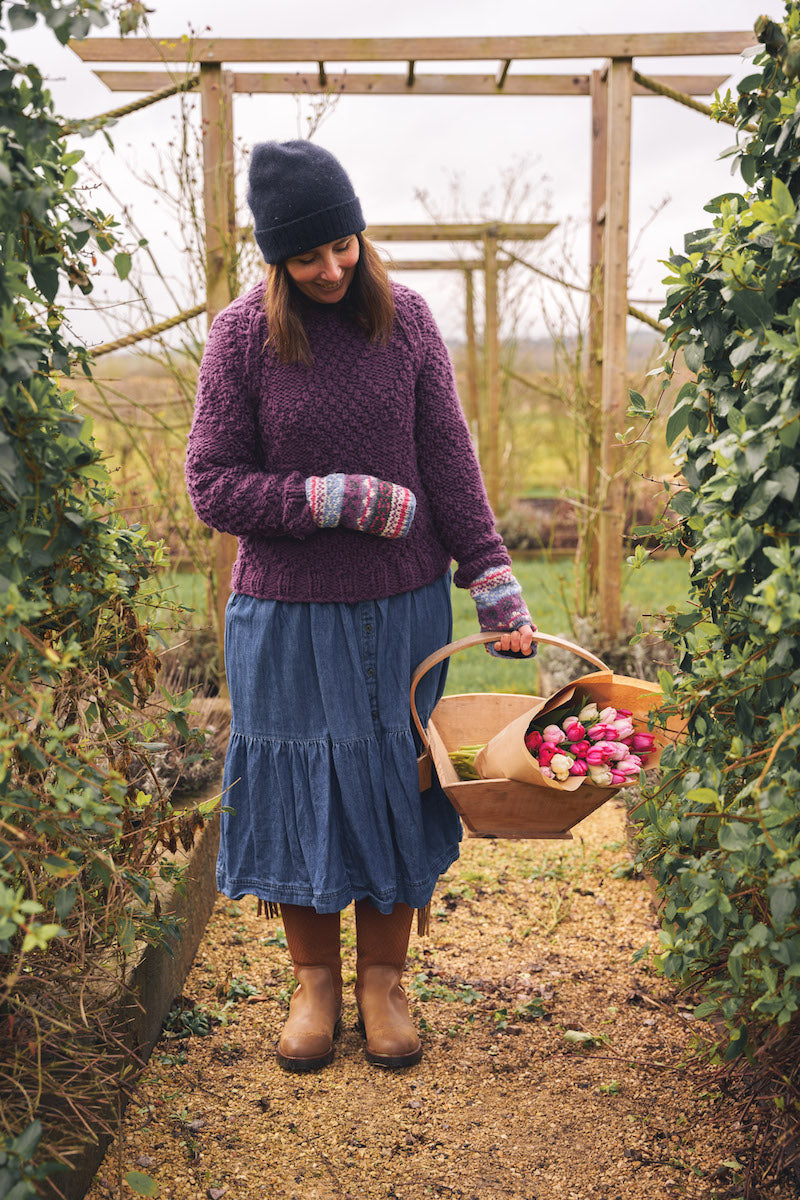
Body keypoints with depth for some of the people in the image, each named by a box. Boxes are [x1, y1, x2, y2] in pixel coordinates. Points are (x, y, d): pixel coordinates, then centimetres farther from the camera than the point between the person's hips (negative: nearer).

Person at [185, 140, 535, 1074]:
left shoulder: (406, 319, -1)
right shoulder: (241, 335, -6)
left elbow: (449, 462, 0)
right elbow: (214, 487, -8)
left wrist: (495, 587, -4)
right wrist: (349, 501, -15)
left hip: (404, 607, 2)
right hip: (286, 614, -1)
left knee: (393, 790, 10)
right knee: (298, 791, 9)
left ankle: (384, 981, 29)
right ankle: (314, 981, 31)